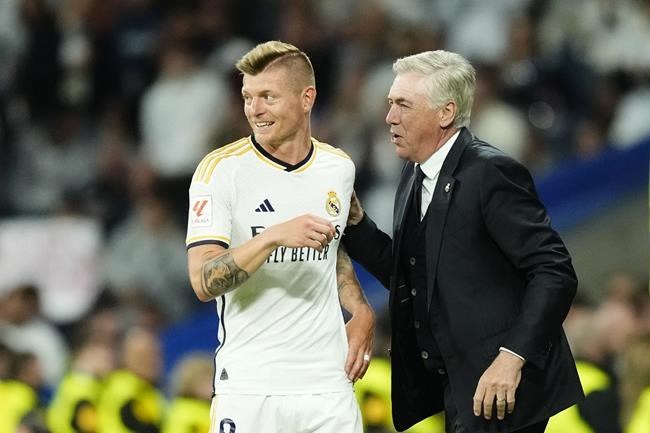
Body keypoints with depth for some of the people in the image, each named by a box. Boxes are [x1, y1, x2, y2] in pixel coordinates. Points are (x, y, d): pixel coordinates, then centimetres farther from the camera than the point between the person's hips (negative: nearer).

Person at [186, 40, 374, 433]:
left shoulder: (339, 168, 8)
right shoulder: (220, 169, -6)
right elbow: (204, 282, -15)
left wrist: (361, 311, 11)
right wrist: (274, 237, -26)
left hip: (329, 385, 4)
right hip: (249, 386, -3)